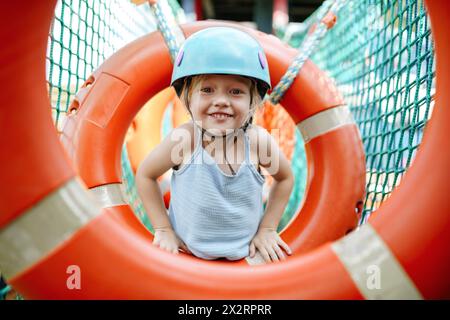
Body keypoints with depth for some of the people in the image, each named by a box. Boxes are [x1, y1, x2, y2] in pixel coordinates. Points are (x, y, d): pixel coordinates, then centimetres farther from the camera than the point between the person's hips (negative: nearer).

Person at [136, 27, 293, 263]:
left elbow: (285, 177, 1)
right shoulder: (183, 139, -24)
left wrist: (267, 228, 1)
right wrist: (163, 229, -5)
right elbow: (145, 175, -6)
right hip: (185, 253, -1)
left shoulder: (258, 140, -19)